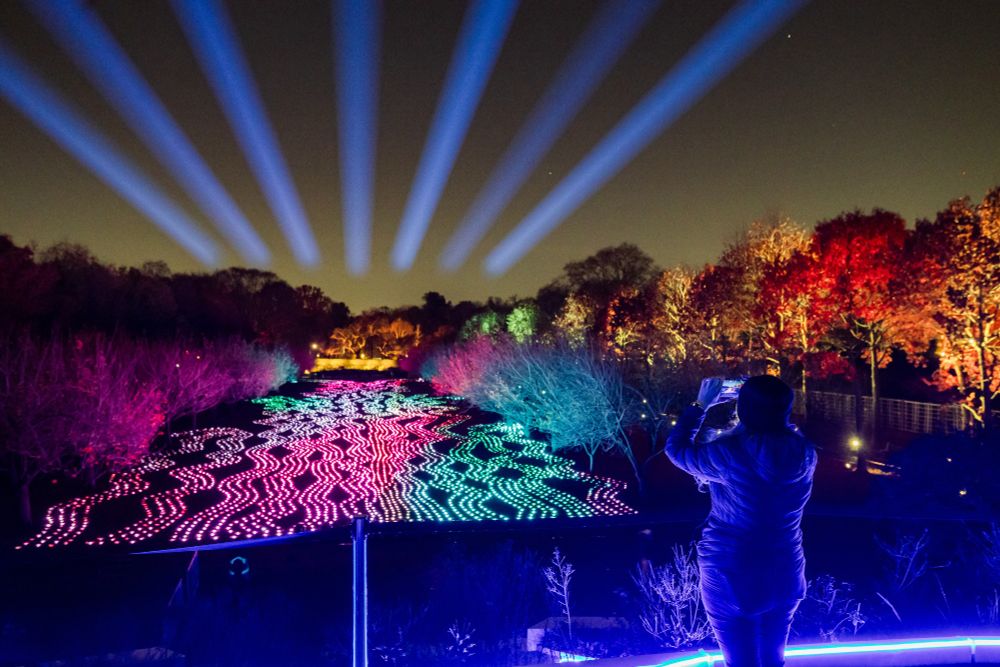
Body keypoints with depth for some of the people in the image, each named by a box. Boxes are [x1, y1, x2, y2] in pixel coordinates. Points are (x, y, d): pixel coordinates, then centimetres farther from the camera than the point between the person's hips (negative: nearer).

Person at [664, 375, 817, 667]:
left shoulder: (728, 455, -24)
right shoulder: (805, 453, -11)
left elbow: (676, 448, -6)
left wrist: (700, 405, 2)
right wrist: (770, 406, 14)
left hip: (731, 578, -5)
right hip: (785, 574, 5)